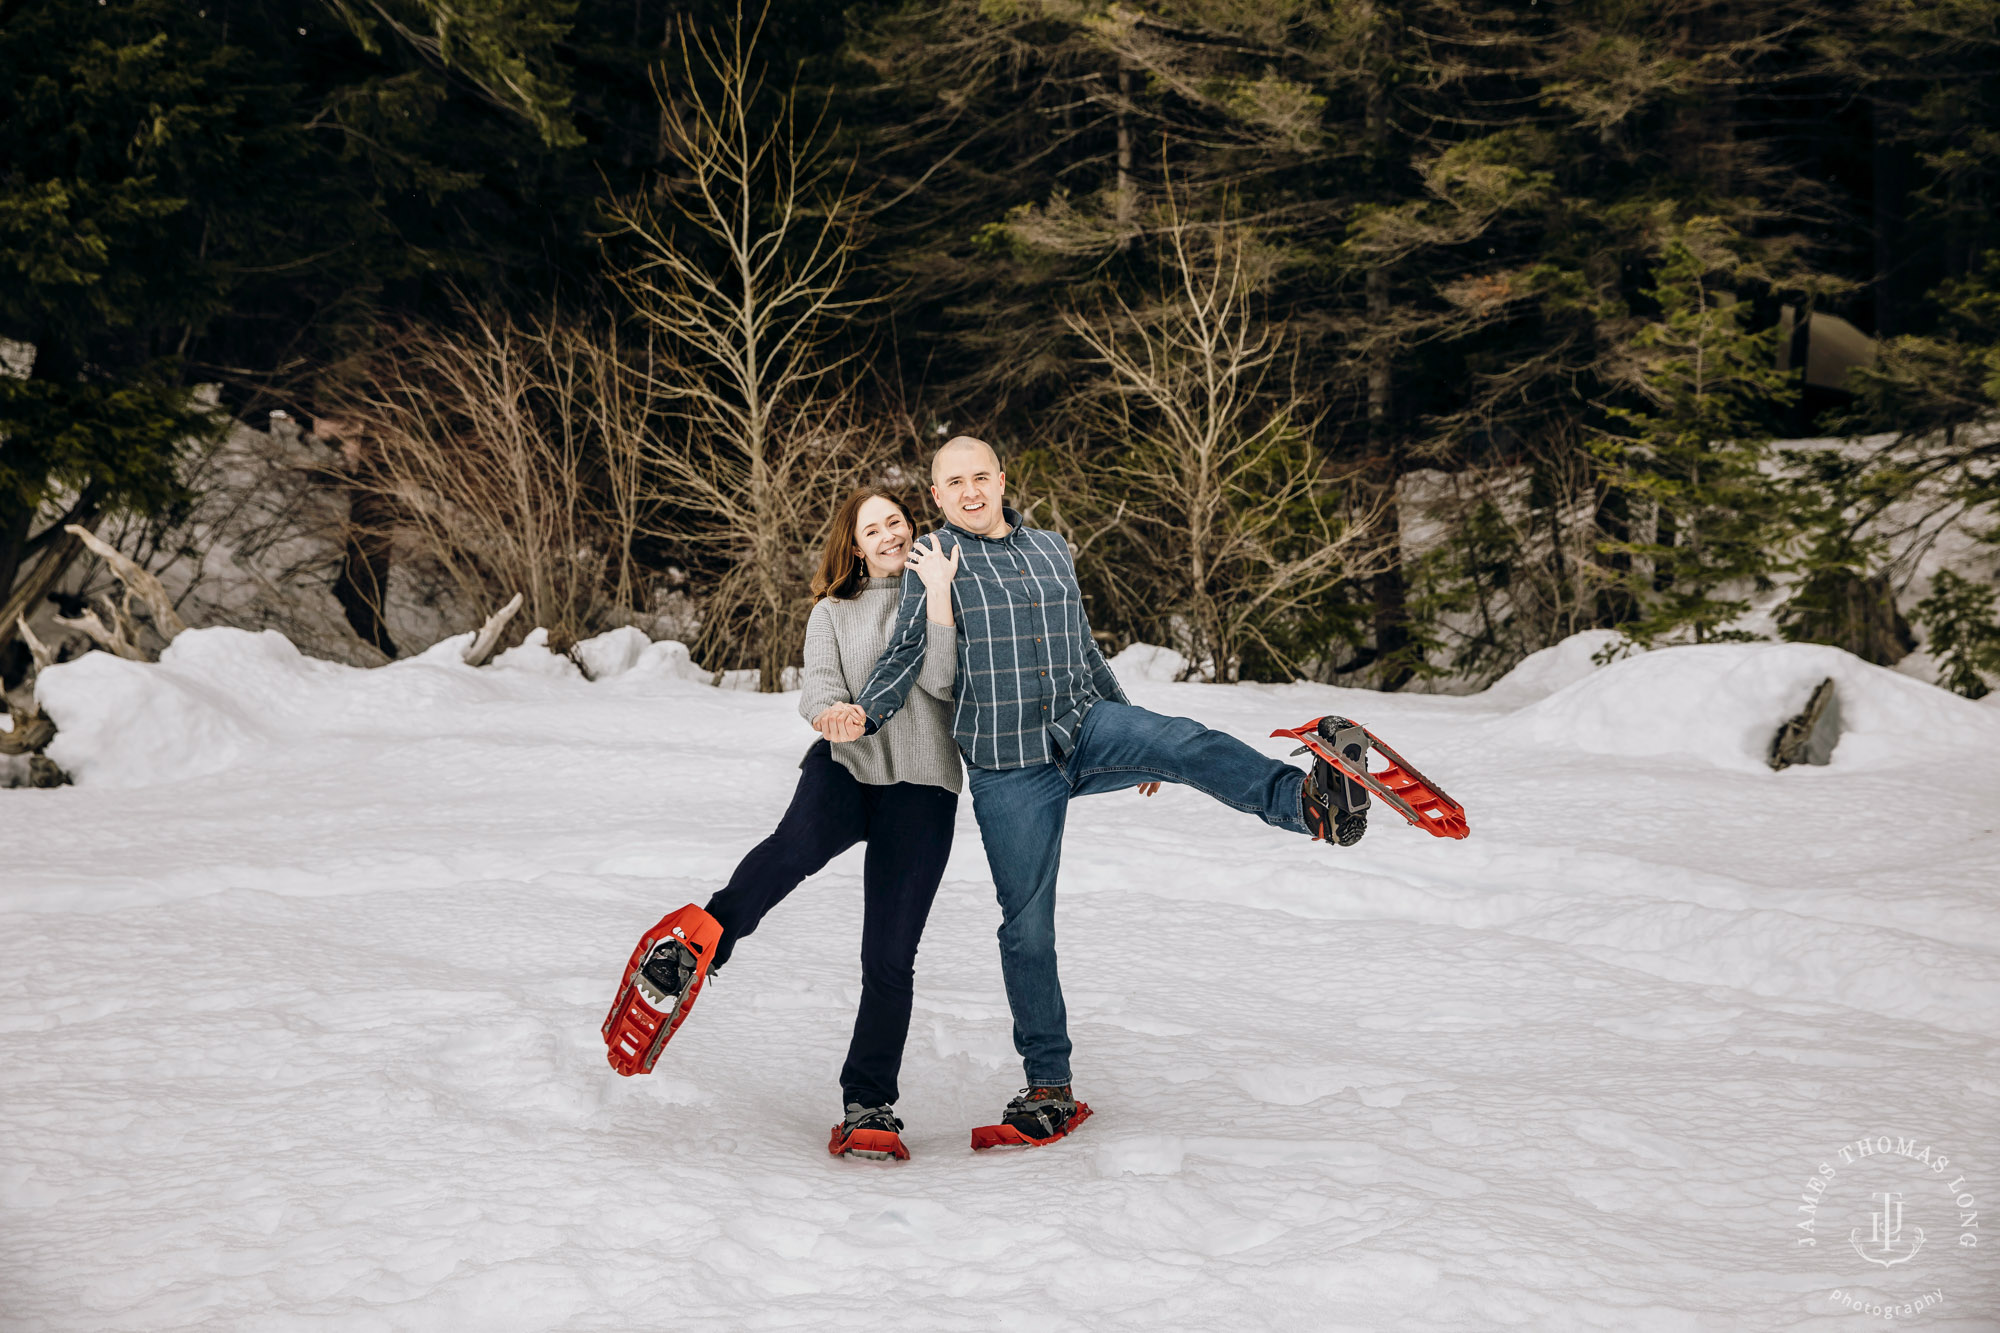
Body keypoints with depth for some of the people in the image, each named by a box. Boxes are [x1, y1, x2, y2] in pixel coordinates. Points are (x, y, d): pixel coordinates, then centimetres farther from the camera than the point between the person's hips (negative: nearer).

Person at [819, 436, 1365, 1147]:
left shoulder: (1053, 551, 15)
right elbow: (906, 656, -7)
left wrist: (1139, 741, 28)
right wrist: (863, 714, -28)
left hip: (1086, 728, 3)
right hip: (1008, 768, -2)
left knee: (1186, 742, -28)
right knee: (1027, 925, 1)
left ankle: (1307, 800, -52)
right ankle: (1048, 1087, 12)